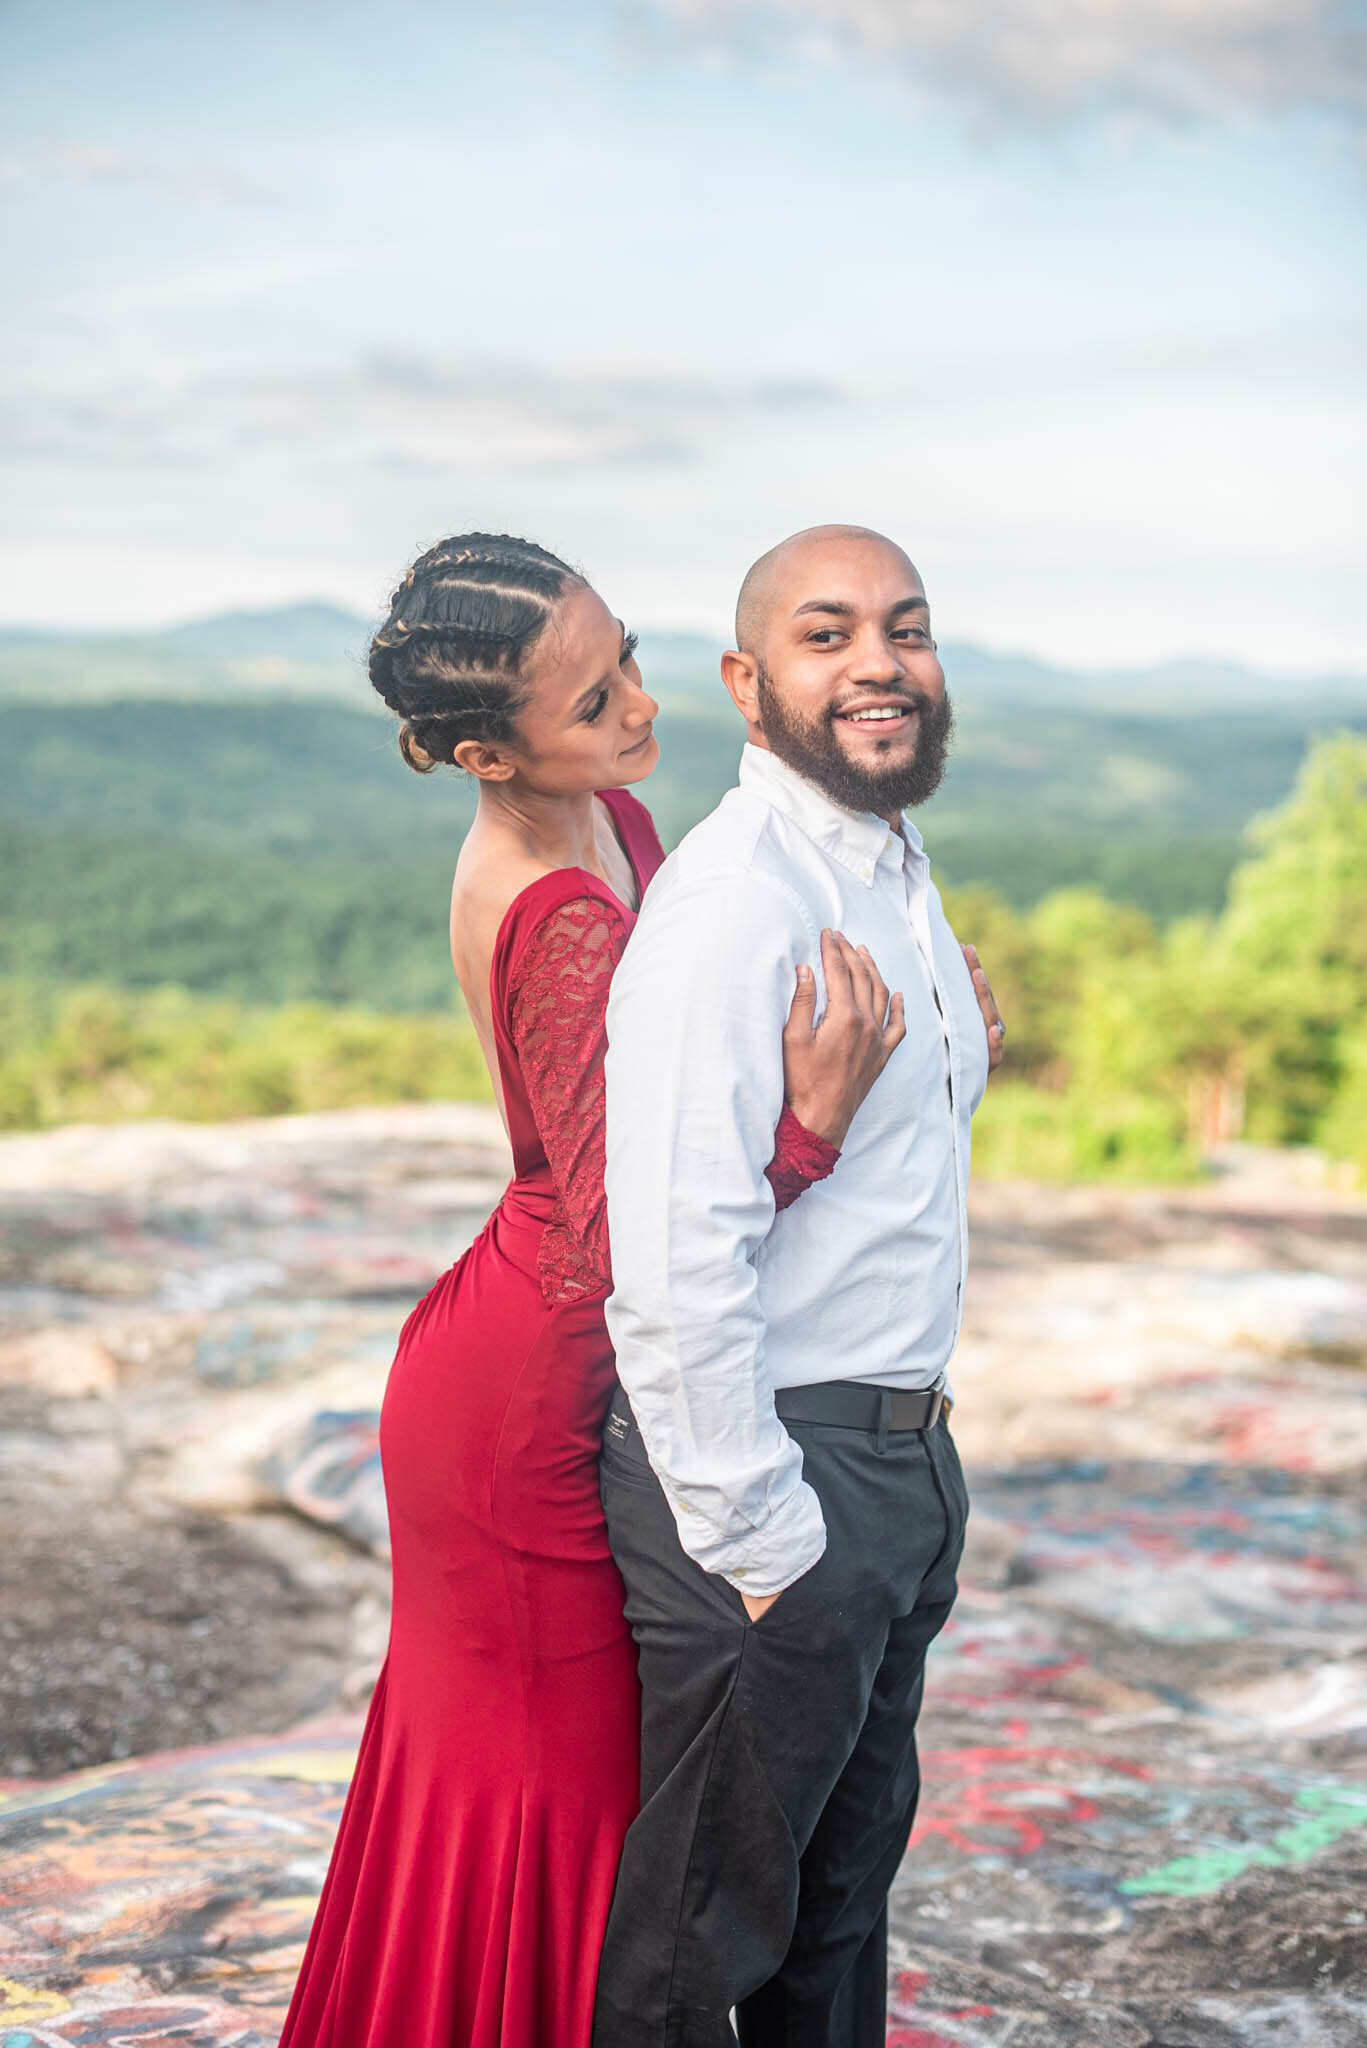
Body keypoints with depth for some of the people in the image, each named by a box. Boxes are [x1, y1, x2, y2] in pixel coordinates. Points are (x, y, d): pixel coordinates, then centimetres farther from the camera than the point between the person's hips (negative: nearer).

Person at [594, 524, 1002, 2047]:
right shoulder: (731, 897, -21)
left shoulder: (900, 869, 11)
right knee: (706, 1921, 6)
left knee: (848, 1877, 23)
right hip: (771, 1470, -9)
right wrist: (760, 1540, -22)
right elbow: (675, 1264, -27)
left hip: (903, 1452, 9)